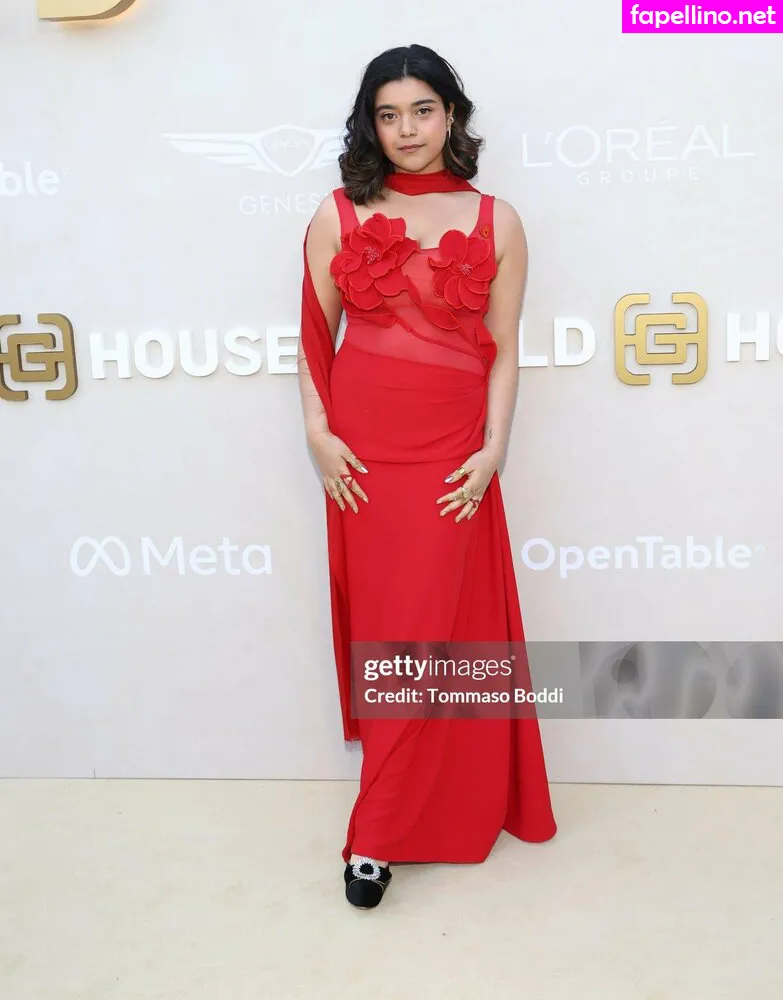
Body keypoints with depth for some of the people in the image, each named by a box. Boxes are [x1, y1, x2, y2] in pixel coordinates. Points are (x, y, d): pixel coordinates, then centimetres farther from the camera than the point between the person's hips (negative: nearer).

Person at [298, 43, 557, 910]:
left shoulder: (495, 221, 4)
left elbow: (503, 350, 4)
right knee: (379, 629, 8)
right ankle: (413, 799, 28)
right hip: (361, 452, 1)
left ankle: (375, 837, 10)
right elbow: (314, 336, 7)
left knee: (421, 637, -2)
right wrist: (319, 435, -3)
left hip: (448, 455, -1)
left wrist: (492, 450, -5)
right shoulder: (338, 215, 5)